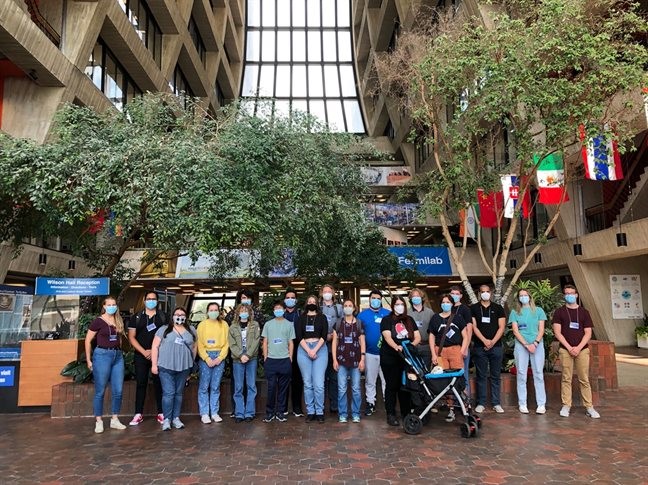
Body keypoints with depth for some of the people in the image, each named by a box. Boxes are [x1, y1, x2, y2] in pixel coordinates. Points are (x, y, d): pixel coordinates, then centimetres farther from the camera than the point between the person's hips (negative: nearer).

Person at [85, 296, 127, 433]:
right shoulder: (98, 321, -5)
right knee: (100, 391, 3)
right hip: (102, 355, -5)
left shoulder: (119, 321, 10)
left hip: (118, 356, 5)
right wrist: (89, 360, -4)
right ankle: (99, 421, 14)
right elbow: (88, 341, -3)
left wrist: (119, 352, 8)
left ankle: (115, 420, 17)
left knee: (118, 391, 5)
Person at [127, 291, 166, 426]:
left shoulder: (163, 316, 5)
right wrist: (144, 352, -9)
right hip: (141, 355, 1)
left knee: (159, 384, 3)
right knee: (141, 384, 5)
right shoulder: (136, 317, 7)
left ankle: (161, 413, 9)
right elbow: (131, 337, 3)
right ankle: (138, 414, 12)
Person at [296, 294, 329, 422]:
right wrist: (308, 351, -9)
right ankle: (310, 412, 10)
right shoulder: (301, 318, 12)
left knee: (318, 384, -7)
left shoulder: (322, 318, 10)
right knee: (307, 383, 2)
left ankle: (319, 412, 2)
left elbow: (324, 335, 0)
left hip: (320, 349, -1)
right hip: (303, 350, 1)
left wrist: (315, 350, -10)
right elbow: (299, 336, 3)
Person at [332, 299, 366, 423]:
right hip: (341, 360, 0)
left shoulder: (359, 323, 5)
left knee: (356, 388, 3)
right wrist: (334, 359, 0)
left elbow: (362, 342, 4)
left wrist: (362, 359, -2)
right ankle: (343, 414, 12)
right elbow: (334, 342, 6)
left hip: (355, 360, 0)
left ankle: (355, 414, 15)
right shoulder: (338, 324, 6)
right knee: (342, 389, 0)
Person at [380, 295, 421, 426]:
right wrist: (396, 347, -35)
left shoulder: (409, 320, 10)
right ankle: (391, 415, 8)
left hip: (406, 357, 3)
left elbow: (417, 336, 4)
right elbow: (387, 337, -16)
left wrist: (412, 344, -17)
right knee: (392, 386, 2)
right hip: (390, 358, -3)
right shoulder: (387, 320, -2)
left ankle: (406, 413, 17)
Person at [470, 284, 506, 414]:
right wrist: (485, 340, -12)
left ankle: (496, 403, 12)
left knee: (495, 376, 6)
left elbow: (501, 327, 3)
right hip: (479, 347, -1)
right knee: (481, 376, 3)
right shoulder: (474, 308, 6)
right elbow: (474, 327, -1)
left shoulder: (498, 308, 9)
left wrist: (493, 341, -8)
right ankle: (481, 403, 8)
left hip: (496, 346, 1)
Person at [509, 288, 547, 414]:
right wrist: (526, 344, -9)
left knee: (539, 374, 0)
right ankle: (522, 404, 6)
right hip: (521, 345, 0)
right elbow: (515, 331, 1)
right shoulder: (515, 312, 7)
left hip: (537, 345, 0)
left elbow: (541, 329, 3)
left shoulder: (538, 310, 9)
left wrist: (535, 343, -10)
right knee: (521, 375, 1)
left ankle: (541, 404, 5)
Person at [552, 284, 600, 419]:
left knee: (584, 379, 2)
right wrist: (569, 347, -9)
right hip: (565, 350, -1)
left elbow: (588, 333, 5)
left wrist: (578, 348, -8)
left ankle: (589, 407, 8)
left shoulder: (584, 312, 10)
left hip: (582, 350, 1)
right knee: (566, 379, 1)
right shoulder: (559, 312, 5)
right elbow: (557, 332, -1)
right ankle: (566, 406, 6)